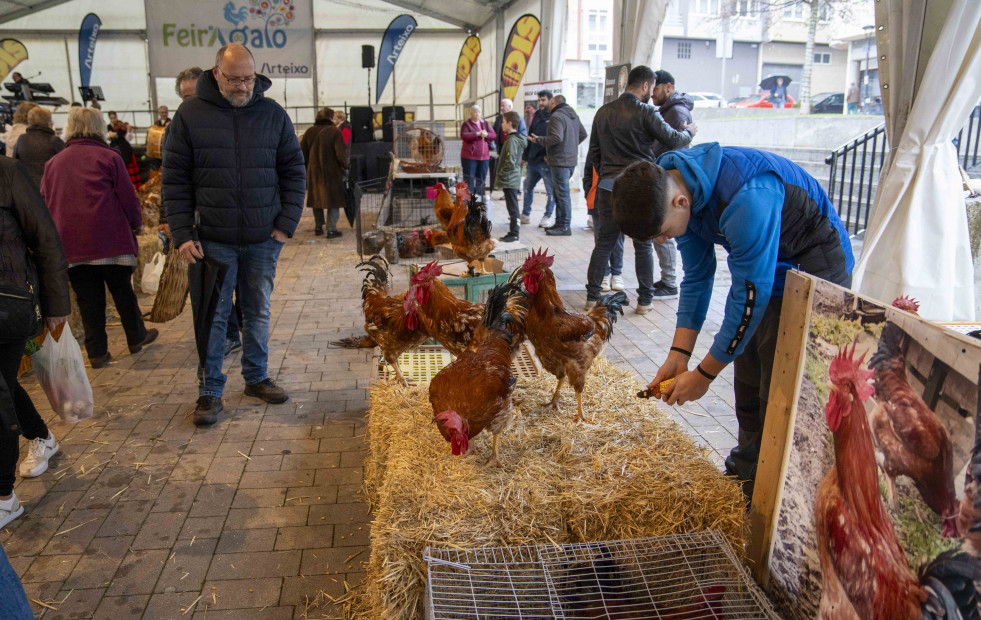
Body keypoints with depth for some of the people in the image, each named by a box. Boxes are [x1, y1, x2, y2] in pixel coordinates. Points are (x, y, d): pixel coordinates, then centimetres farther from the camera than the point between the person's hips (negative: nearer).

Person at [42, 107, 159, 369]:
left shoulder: (52, 163, 10)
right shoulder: (108, 157, -3)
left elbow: (45, 203, 14)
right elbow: (127, 195, -3)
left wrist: (55, 236, 25)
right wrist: (137, 223, 12)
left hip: (70, 244, 3)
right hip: (110, 239, -3)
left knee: (88, 299, 8)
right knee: (122, 291, 11)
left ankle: (97, 352, 10)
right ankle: (137, 337, 25)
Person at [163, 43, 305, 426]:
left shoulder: (273, 114, 3)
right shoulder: (191, 114, -2)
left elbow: (294, 172, 7)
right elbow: (175, 179, -1)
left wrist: (286, 224, -2)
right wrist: (183, 235, -7)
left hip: (263, 239, 2)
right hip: (214, 239, -2)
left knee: (258, 312, 13)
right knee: (212, 316, 3)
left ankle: (256, 378, 28)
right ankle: (210, 392, 14)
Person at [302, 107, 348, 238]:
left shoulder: (309, 132, 2)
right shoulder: (334, 132, -11)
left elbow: (302, 153, 5)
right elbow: (341, 154, -16)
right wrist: (346, 166, 0)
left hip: (313, 172, 4)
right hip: (331, 172, -4)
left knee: (316, 198, 17)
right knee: (333, 200, 3)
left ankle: (318, 227, 23)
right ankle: (331, 229, 1)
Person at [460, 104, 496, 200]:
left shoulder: (486, 124, 13)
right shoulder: (467, 124, 0)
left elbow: (494, 136, 7)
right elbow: (463, 135, -17)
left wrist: (486, 134, -14)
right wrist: (478, 134, -20)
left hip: (484, 156, 4)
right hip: (469, 156, -4)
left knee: (481, 178, 8)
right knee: (469, 178, -6)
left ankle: (479, 195, 17)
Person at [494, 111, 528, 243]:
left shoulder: (512, 140, -17)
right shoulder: (518, 139, 13)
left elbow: (510, 163, -22)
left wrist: (501, 176, -15)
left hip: (509, 180, -10)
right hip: (513, 179, 10)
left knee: (512, 207, -4)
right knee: (513, 207, 14)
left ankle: (514, 234, 0)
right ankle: (513, 232, 21)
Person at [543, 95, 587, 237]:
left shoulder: (556, 116, -14)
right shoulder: (574, 115, 15)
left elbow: (556, 137, -24)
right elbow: (583, 134, 20)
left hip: (560, 161, -9)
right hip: (571, 159, 9)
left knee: (562, 193, -5)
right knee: (558, 193, 17)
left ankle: (565, 226, -2)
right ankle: (559, 223, 23)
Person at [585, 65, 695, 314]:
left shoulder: (603, 112, 8)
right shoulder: (646, 112, -10)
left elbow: (594, 151, 14)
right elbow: (673, 140, -6)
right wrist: (688, 132, 14)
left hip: (608, 186, 4)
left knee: (604, 242, 10)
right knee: (643, 245, 7)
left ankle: (592, 296, 10)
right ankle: (645, 300, 11)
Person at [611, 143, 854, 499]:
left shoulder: (746, 200, -38)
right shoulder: (673, 190, -11)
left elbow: (750, 296, -30)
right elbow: (696, 277, -1)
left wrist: (704, 374, -20)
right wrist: (679, 355, -6)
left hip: (815, 268, -8)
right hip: (762, 265, 8)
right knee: (748, 381, 13)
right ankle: (749, 465, 32)